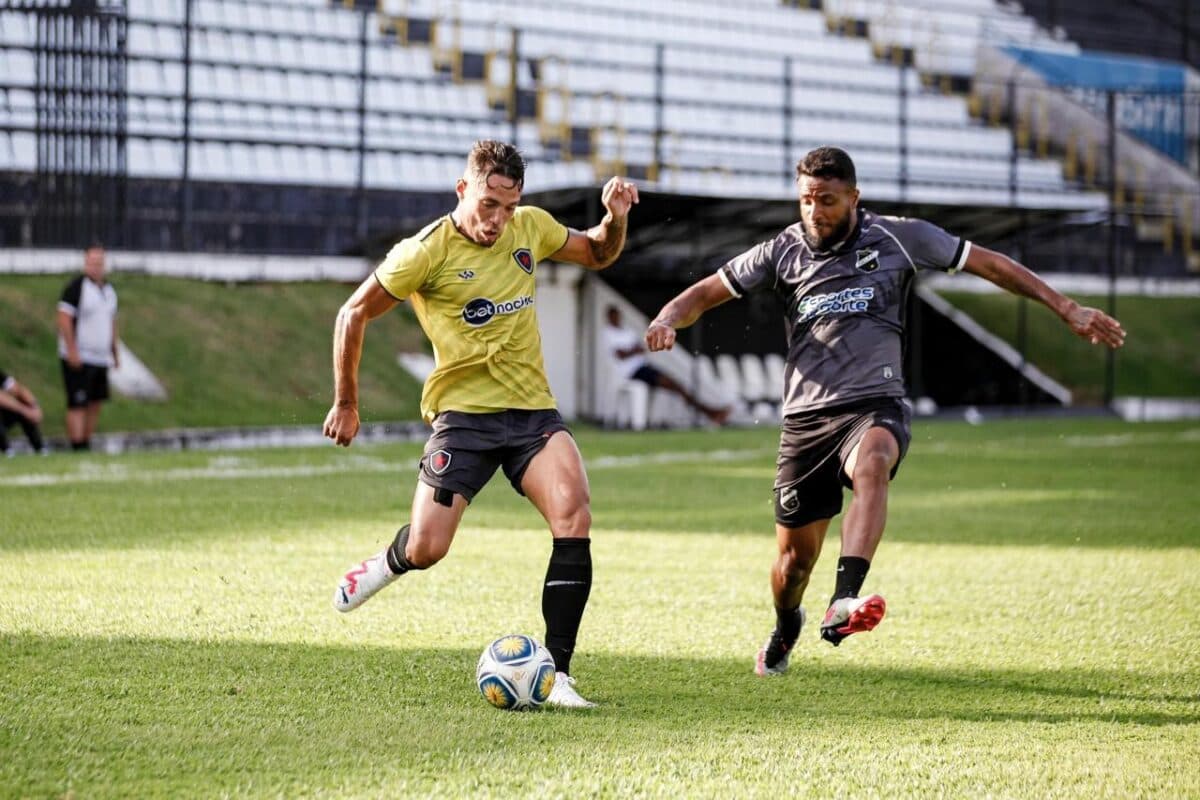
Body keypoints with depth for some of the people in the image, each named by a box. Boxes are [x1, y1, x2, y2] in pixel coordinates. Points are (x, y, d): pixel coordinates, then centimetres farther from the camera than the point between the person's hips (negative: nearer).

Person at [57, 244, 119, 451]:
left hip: (101, 358, 8)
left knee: (95, 403, 8)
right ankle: (78, 449, -11)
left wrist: (115, 353, 20)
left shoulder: (109, 290, 14)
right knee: (77, 404, -9)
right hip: (79, 357, -8)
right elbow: (64, 318, -14)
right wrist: (71, 350, -19)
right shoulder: (76, 286, -10)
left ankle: (87, 445, 15)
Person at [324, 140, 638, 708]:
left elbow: (598, 254, 22)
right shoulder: (427, 251, -10)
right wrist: (345, 403, 4)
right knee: (426, 549, -11)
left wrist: (616, 218, 0)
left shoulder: (530, 227, 4)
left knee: (574, 516, -22)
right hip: (463, 412, -3)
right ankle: (388, 564, 31)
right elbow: (354, 314, 0)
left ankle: (557, 673, -19)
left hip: (533, 410, 3)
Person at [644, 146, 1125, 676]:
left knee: (871, 466, -38)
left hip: (874, 405, -2)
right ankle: (785, 630, 40)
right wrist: (668, 320, -14)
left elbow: (989, 264, 8)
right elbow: (706, 293, 9)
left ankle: (844, 603, -53)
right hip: (806, 414, 2)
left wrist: (1067, 309, 6)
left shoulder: (899, 239, 2)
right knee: (796, 556, 5)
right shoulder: (783, 252, 5)